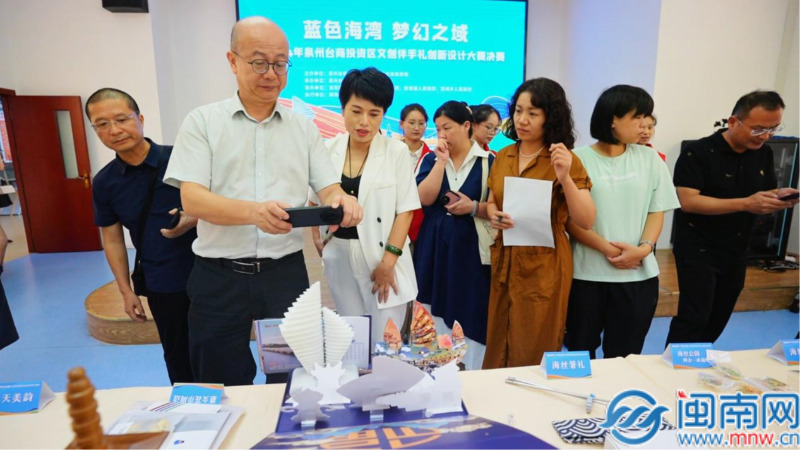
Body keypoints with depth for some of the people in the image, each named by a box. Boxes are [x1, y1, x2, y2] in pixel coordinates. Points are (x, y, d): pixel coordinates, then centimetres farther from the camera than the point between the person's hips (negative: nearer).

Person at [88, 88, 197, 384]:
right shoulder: (104, 182, 1)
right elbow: (113, 240, 9)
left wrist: (192, 221, -23)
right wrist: (126, 292, 7)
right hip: (161, 285, 3)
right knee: (177, 355, 16)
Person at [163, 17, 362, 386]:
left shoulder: (304, 127, 8)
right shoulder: (203, 122, 0)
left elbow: (327, 189, 3)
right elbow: (192, 200, -10)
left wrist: (341, 200, -22)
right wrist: (254, 211, -29)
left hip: (286, 272, 2)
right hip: (220, 276, -1)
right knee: (223, 384, 13)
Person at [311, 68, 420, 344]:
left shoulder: (396, 151, -7)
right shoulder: (328, 150, 3)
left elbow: (405, 209, -8)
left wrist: (388, 260, -13)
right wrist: (317, 238, 5)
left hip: (382, 255, -3)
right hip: (339, 256, 4)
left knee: (384, 342, 1)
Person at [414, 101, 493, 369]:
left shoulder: (488, 161, 0)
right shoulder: (431, 159, 7)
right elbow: (425, 198, -9)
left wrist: (474, 208, -16)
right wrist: (441, 161, -12)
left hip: (472, 250, -2)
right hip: (436, 249, 3)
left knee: (471, 319, 1)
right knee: (441, 319, 11)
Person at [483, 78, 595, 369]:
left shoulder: (566, 160, -8)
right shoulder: (503, 156, 7)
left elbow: (586, 221, -16)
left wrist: (565, 177, -28)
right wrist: (493, 215, -6)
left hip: (543, 267, -5)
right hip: (504, 263, 5)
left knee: (533, 357, 7)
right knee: (497, 351, 16)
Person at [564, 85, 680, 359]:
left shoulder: (649, 159, 7)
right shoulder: (579, 159, -4)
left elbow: (657, 211, 7)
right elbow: (569, 218, -7)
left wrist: (643, 248, -10)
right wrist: (607, 248, -15)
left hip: (637, 274, 3)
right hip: (587, 272, -2)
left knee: (624, 355, 11)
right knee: (581, 353, 9)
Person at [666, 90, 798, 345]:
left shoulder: (763, 154, 7)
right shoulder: (698, 152, -14)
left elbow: (766, 197, 15)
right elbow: (688, 201, -22)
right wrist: (745, 204, -27)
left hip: (736, 253, 7)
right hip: (698, 251, -7)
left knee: (718, 321, 14)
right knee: (693, 320, -8)